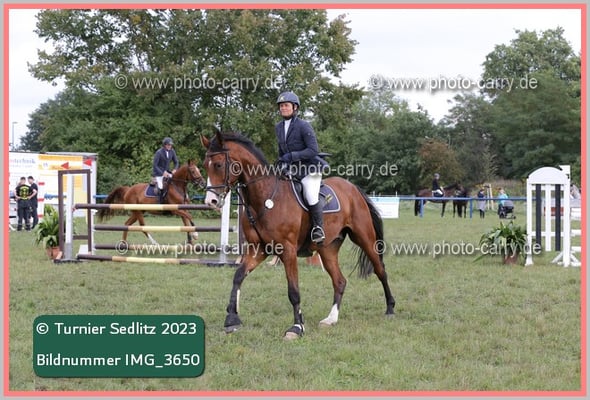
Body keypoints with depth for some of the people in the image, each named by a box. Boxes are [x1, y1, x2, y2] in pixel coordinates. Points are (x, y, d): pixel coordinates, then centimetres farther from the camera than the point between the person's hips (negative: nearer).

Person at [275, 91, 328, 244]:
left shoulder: (304, 126, -14)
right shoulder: (278, 127, 8)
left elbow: (314, 150, -19)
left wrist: (292, 156, -24)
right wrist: (281, 164, 7)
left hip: (310, 169, -7)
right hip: (291, 170, 7)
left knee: (311, 197, -25)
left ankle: (318, 228, -6)